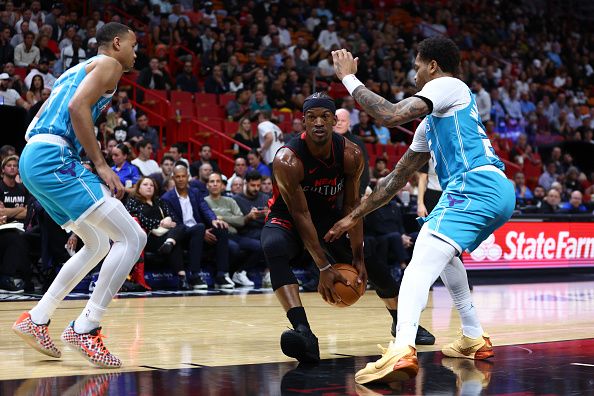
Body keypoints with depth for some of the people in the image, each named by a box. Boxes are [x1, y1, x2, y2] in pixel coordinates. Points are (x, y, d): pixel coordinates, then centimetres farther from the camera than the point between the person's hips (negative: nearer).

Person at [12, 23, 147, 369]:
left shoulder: (79, 70, 30)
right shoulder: (108, 64, 3)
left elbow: (40, 122, 27)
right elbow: (78, 106, -16)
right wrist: (100, 164, -13)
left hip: (32, 158, 10)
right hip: (53, 157, -10)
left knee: (99, 244, 21)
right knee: (132, 238, -11)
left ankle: (36, 320, 18)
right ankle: (85, 328, -13)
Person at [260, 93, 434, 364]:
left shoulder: (350, 155, -17)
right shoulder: (287, 160, -30)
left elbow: (351, 206, -10)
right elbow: (300, 215, -28)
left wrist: (357, 258, -13)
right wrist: (323, 267, -31)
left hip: (329, 219, 5)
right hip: (287, 220, -5)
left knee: (371, 259, 9)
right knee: (274, 248, -38)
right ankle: (303, 332, -49)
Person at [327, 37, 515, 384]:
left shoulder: (448, 86, 2)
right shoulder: (432, 122, 29)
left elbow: (391, 115, -14)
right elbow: (399, 176, 30)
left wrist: (349, 78, -1)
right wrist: (356, 217, 30)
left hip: (475, 185, -11)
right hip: (498, 191, 11)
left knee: (423, 261, -23)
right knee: (441, 252, 32)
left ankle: (402, 350, -43)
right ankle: (475, 339, 32)